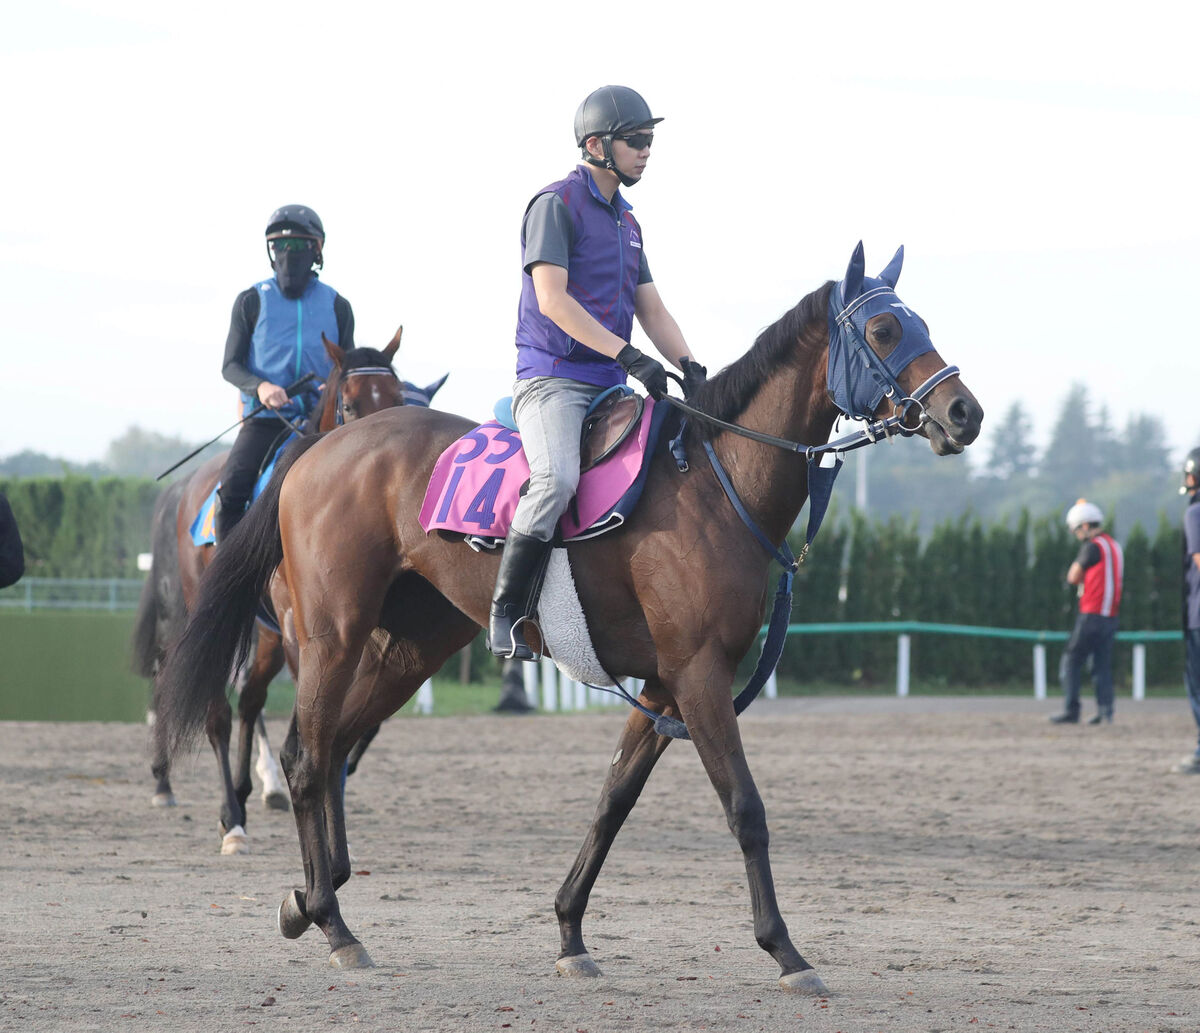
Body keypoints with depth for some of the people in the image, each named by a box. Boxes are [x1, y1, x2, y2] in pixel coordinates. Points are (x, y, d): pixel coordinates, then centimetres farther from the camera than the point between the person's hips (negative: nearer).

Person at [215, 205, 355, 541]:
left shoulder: (337, 306, 11)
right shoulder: (252, 301, 7)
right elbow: (230, 366, 4)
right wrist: (259, 387, -18)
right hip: (264, 419, -1)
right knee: (231, 490, -22)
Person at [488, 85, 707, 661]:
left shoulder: (625, 221, 20)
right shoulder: (557, 204, -6)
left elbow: (651, 309, 20)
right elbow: (552, 299, -17)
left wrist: (690, 368, 1)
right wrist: (628, 355, -23)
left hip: (611, 386, 9)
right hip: (552, 380, -9)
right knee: (558, 478, -33)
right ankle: (506, 615, -23)